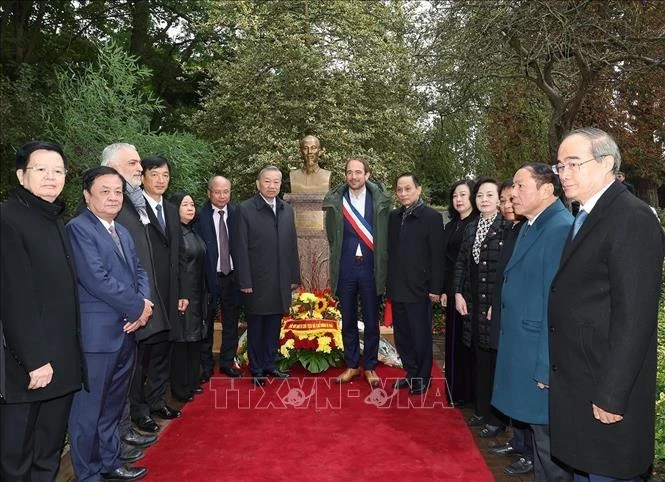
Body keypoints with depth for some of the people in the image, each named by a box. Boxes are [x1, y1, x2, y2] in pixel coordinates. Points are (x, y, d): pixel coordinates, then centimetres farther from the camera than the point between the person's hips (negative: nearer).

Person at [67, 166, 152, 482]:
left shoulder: (122, 231, 15)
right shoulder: (78, 228, -12)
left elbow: (138, 271, 14)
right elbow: (97, 279, -21)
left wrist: (144, 303, -5)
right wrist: (138, 307, -13)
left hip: (126, 332, 8)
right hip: (96, 335, -8)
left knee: (113, 405, 20)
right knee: (88, 409, 6)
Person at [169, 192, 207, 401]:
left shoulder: (194, 233, 12)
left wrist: (203, 294, 15)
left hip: (197, 295, 8)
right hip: (181, 295, -8)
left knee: (195, 338, 14)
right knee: (181, 339, 1)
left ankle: (192, 382, 28)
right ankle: (180, 388, 14)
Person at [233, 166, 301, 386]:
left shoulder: (287, 210, 10)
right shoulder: (245, 209, -6)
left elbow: (292, 245, 11)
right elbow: (239, 248, -9)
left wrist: (294, 276, 8)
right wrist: (244, 281, -12)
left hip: (281, 282, 5)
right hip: (257, 282, -4)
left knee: (274, 325, 13)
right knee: (256, 326, 8)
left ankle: (269, 365, 28)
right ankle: (256, 370, 22)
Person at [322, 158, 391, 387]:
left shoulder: (381, 200, -3)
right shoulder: (335, 200, -1)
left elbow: (385, 235, 3)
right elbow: (332, 236, 9)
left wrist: (381, 267, 3)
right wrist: (340, 257, 11)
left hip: (370, 268, -1)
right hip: (345, 269, 1)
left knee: (371, 321, 9)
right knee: (348, 321, 12)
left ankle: (370, 367, 24)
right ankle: (352, 365, 27)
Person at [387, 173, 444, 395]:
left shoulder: (432, 217, -8)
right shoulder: (394, 216, 8)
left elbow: (437, 256, -9)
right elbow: (390, 250, 10)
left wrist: (435, 288, -11)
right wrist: (389, 282, 8)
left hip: (419, 289, -5)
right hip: (397, 288, 5)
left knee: (421, 336, 7)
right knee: (402, 336, 14)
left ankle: (422, 378, 24)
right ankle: (411, 373, 30)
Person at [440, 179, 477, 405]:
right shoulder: (450, 227, 14)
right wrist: (444, 290, 9)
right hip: (453, 291, 6)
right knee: (454, 339, 11)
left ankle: (469, 392, 15)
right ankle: (455, 391, 23)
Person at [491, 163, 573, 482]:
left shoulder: (561, 229, -19)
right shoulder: (530, 227, 11)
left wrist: (546, 368, -21)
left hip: (542, 357, -9)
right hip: (522, 350, 9)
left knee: (548, 439, 6)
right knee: (538, 428, 21)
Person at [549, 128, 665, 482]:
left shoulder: (632, 219, -16)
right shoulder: (585, 217, 12)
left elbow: (635, 315, -21)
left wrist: (612, 395, -20)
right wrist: (555, 370, 13)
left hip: (605, 388, -8)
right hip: (577, 386, 8)